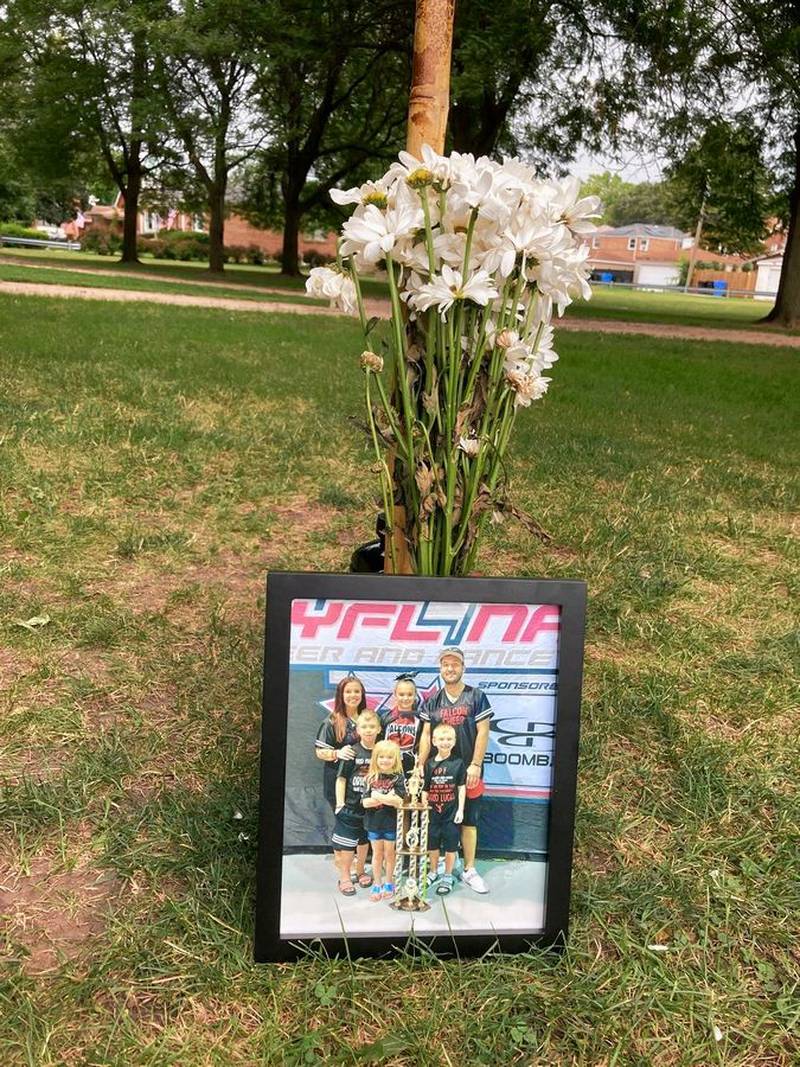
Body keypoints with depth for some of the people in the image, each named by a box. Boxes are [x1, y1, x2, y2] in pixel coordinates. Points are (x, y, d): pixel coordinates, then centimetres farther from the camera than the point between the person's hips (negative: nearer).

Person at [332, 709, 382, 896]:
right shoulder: (352, 752, -11)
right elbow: (341, 779, -8)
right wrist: (339, 804, -10)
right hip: (350, 805, -3)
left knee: (365, 840, 17)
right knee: (347, 842, 4)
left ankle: (360, 871, 35)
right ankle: (345, 877, 18)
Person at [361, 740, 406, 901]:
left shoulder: (398, 778, -9)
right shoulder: (371, 778, -4)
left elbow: (399, 802, -18)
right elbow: (365, 802, -10)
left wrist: (378, 797, -20)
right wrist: (387, 799, -20)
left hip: (391, 823, -1)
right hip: (374, 822, 1)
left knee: (389, 853, 12)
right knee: (377, 854, 13)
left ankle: (388, 883, 28)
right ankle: (377, 884, 26)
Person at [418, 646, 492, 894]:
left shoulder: (477, 697, 0)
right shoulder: (432, 702, 7)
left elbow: (482, 733, -4)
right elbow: (426, 736, 5)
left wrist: (475, 765, -11)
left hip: (468, 771, -2)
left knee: (469, 820, 4)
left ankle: (469, 871, 12)